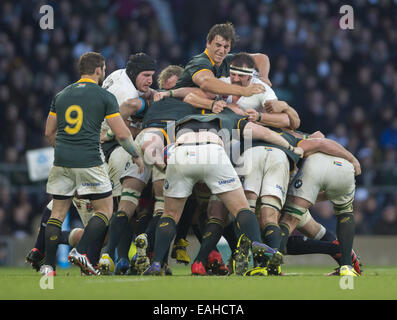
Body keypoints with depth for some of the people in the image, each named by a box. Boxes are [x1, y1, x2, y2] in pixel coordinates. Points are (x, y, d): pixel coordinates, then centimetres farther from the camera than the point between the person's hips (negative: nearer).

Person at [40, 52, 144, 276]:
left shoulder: (61, 96, 14)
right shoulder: (105, 97, 0)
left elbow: (49, 132, 18)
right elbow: (122, 133, -3)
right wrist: (136, 156, 12)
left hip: (62, 162, 5)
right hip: (89, 162, -5)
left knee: (58, 212, 11)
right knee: (105, 210, 7)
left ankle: (49, 265, 5)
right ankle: (81, 251, -10)